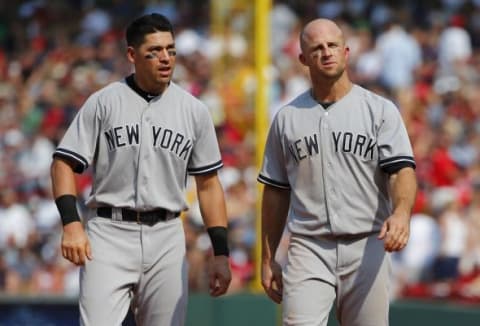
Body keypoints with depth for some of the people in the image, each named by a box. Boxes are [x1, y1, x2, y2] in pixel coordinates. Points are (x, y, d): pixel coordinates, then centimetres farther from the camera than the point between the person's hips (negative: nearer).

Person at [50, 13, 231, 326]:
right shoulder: (103, 102, 1)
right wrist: (71, 223, -15)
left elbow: (208, 184, 11)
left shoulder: (194, 111, 8)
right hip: (109, 232, -3)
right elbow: (65, 163, 0)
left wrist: (221, 253, 5)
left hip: (167, 239, 3)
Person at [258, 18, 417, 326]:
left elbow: (402, 170, -9)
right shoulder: (287, 118, 10)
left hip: (367, 248, -1)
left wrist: (401, 213, -31)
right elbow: (276, 191, 15)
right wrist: (268, 259, 11)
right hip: (308, 251, 1)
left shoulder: (381, 110, 3)